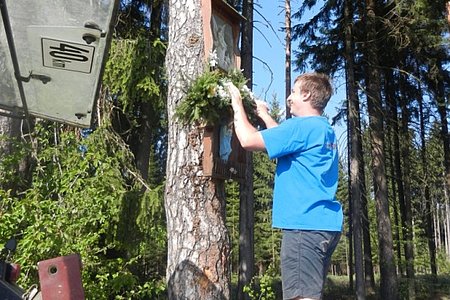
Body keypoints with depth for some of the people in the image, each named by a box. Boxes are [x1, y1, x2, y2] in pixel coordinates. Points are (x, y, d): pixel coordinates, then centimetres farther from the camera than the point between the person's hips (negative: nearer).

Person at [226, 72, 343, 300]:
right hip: (323, 224, 10)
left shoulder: (302, 126, -12)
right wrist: (264, 115, 32)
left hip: (305, 224, -10)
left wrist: (237, 104, -1)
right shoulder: (324, 130, 17)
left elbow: (248, 140, -16)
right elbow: (286, 139, 34)